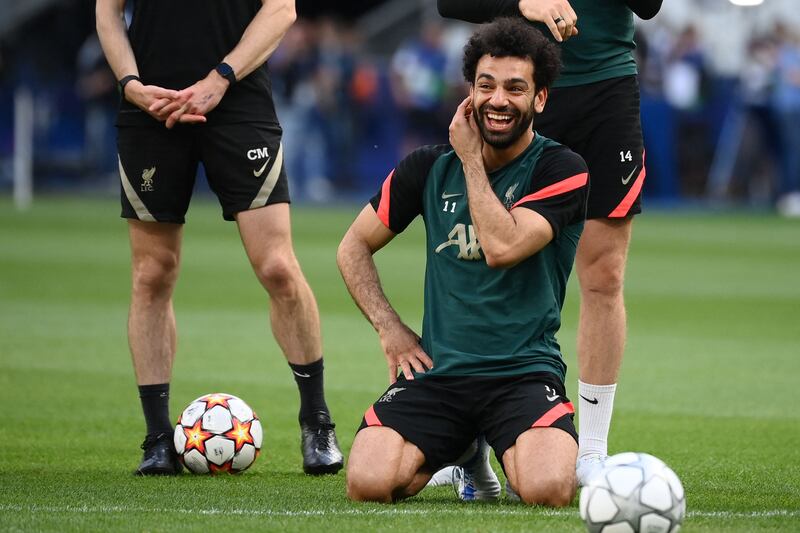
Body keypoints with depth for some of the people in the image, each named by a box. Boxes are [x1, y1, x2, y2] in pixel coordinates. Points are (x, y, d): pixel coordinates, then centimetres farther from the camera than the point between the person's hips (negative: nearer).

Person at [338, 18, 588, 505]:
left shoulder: (562, 171, -3)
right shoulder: (430, 168, 7)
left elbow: (502, 247, -19)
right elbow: (354, 248, 18)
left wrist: (470, 158, -9)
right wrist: (391, 329, 4)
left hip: (525, 371, -3)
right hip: (438, 370, 3)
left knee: (549, 489, -32)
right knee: (369, 482, -23)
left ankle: (512, 450, 9)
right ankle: (460, 451, 13)